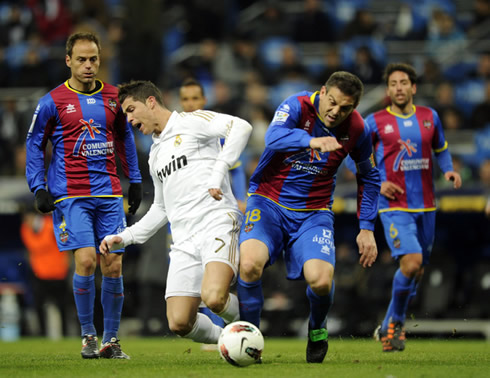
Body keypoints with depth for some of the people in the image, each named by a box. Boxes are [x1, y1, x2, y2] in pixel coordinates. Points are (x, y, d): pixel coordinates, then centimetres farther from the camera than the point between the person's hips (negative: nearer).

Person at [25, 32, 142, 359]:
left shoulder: (113, 98, 9)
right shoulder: (53, 102, -2)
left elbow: (125, 138, 21)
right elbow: (34, 144, 4)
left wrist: (135, 181, 18)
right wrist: (39, 189, -4)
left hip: (109, 193, 3)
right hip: (70, 194, -3)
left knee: (113, 266, 0)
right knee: (86, 260, -16)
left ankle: (111, 341, 11)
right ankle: (88, 335, 0)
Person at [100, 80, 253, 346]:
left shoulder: (191, 122, 2)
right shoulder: (155, 155, 27)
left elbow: (240, 127, -15)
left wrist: (218, 173, -20)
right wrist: (125, 238, 25)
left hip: (217, 224, -7)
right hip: (184, 240, 7)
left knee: (213, 298, -31)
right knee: (179, 323, -10)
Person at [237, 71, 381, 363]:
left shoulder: (356, 130, -4)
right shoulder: (297, 106, -14)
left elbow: (369, 177, 14)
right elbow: (274, 138, -35)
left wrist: (367, 228, 11)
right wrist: (311, 141, -52)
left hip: (313, 213, 2)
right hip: (268, 203, -2)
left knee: (321, 280, -23)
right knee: (250, 264, -30)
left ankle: (317, 329, 13)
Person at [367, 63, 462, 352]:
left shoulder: (429, 117, 7)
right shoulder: (376, 122, -3)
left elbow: (441, 148, 22)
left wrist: (449, 169, 2)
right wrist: (377, 183, -7)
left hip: (426, 206, 5)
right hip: (394, 206, -5)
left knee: (417, 272, 9)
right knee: (411, 262, -23)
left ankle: (389, 328, 27)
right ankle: (395, 322, -1)